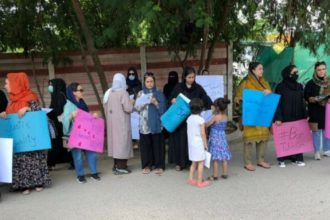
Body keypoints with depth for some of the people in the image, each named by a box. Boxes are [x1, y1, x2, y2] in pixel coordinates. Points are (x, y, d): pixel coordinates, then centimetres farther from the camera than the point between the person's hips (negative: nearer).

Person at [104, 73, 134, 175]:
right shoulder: (123, 93, -14)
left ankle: (116, 165, 19)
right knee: (122, 141, -1)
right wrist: (131, 103, 1)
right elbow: (128, 108, -18)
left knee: (115, 140, 13)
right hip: (121, 122, -7)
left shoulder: (109, 93, 5)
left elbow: (106, 108, 12)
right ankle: (121, 167, 0)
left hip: (112, 122, 7)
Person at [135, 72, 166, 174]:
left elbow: (163, 108, 0)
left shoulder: (159, 94, 5)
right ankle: (147, 165, 15)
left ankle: (159, 165, 11)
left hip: (156, 123, -1)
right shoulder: (140, 94, 8)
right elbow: (137, 107, 0)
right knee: (146, 145, 4)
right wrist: (145, 102, -16)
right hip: (144, 124, 1)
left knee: (157, 144, 1)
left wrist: (156, 103, -16)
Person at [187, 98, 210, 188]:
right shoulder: (201, 120, -15)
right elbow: (203, 134, -15)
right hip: (199, 144, -7)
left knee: (194, 162, 17)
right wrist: (205, 144, -6)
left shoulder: (189, 118, 4)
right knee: (201, 163, 2)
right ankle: (200, 182, 6)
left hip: (191, 143, 7)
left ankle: (191, 179, 19)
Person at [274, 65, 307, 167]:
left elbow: (302, 102, 12)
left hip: (297, 117, 4)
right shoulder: (280, 86, -5)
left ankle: (297, 158, 14)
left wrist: (305, 116, 6)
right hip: (285, 117, -4)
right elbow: (277, 103, -8)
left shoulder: (299, 86, 10)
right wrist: (278, 118, -15)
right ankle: (281, 159, 7)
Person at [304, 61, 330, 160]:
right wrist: (315, 99, -20)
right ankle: (317, 152, 6)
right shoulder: (311, 83, -1)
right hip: (315, 112, -3)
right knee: (316, 131, -1)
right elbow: (306, 97, -3)